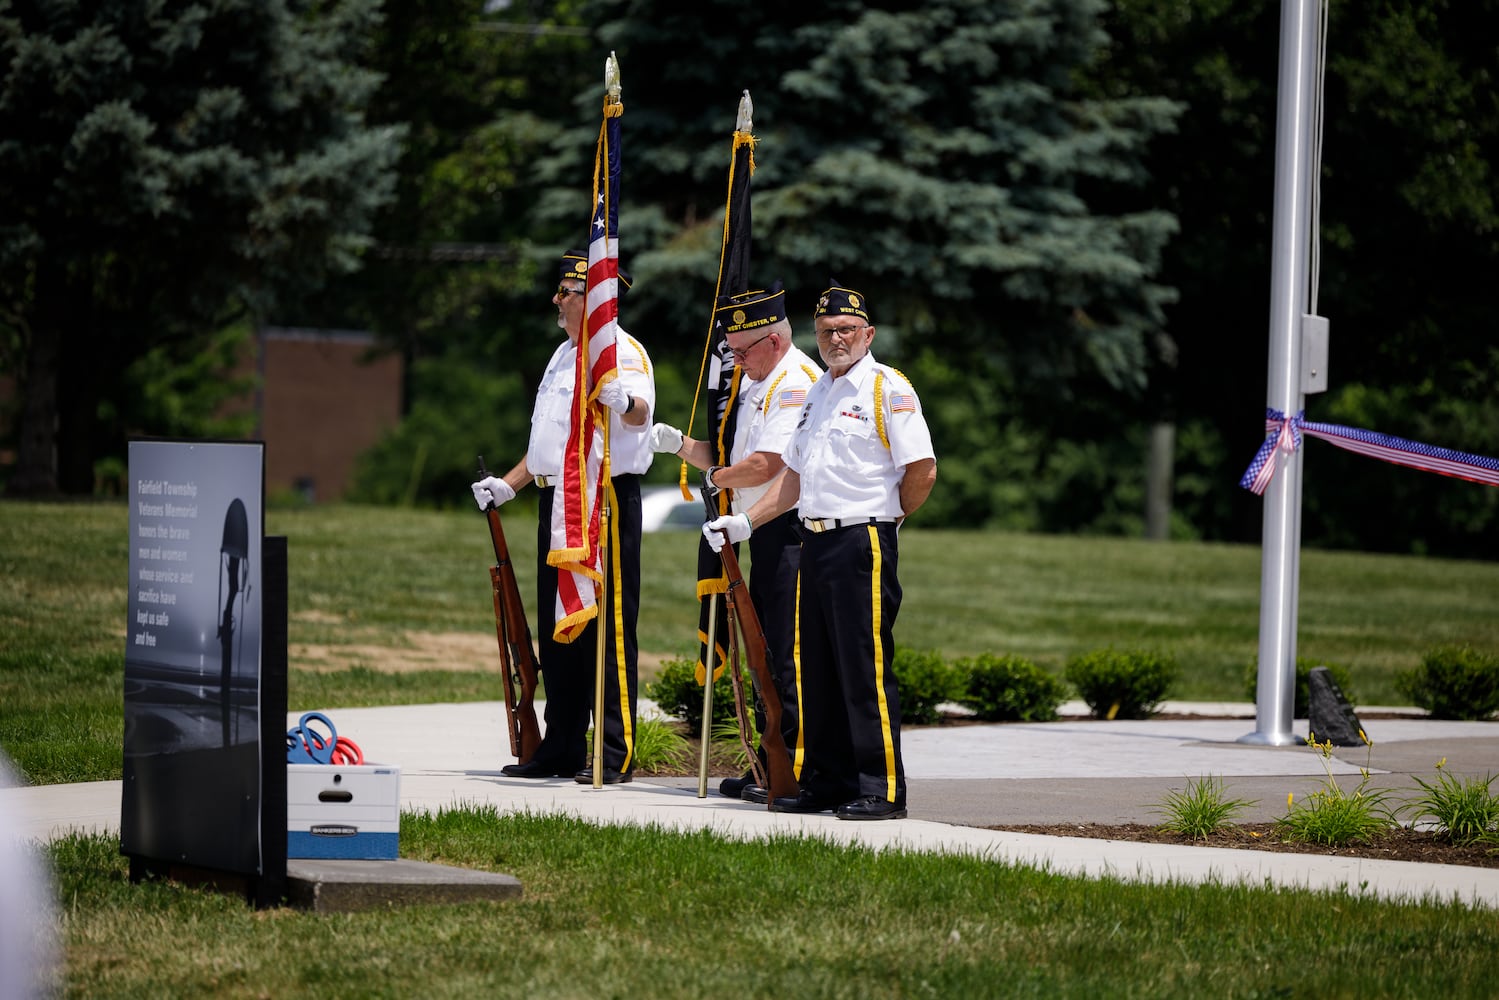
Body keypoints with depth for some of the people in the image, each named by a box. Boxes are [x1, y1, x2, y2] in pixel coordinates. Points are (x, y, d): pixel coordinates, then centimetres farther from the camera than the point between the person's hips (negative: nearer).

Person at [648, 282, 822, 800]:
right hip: (765, 532, 10)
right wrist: (680, 444, 7)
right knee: (766, 648, 11)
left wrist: (717, 477, -5)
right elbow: (729, 458, 21)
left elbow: (765, 465, -20)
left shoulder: (796, 383, -13)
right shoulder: (752, 382, 19)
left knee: (788, 653, -10)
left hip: (792, 529, -10)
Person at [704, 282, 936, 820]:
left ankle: (882, 789, -7)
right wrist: (744, 521, 16)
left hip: (863, 542, -8)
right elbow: (794, 474, 24)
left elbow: (922, 471, -11)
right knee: (816, 668, 9)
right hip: (814, 542, 8)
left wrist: (887, 515, 1)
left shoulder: (888, 388, -7)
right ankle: (826, 781, 16)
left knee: (866, 669, -9)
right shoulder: (818, 393, 19)